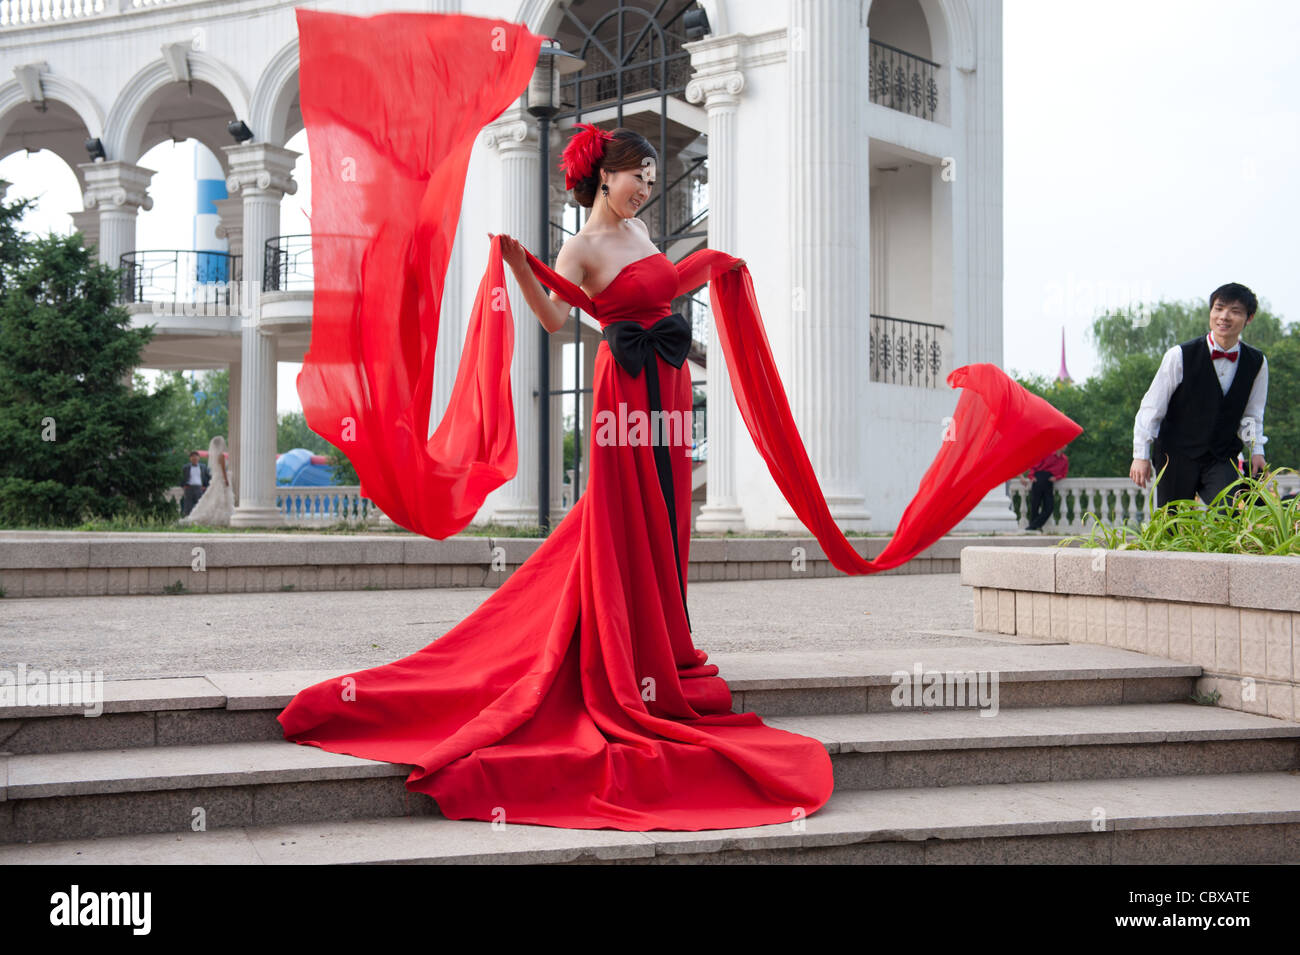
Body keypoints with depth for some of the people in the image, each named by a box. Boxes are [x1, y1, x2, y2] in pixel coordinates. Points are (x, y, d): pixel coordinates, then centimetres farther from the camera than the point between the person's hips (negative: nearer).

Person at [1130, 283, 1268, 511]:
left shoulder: (1257, 363, 2)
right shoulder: (1181, 356, -10)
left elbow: (1252, 415, 16)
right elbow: (1152, 407, -6)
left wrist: (1256, 450, 4)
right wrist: (1141, 455, -8)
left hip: (1223, 459, 2)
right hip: (1176, 457, -2)